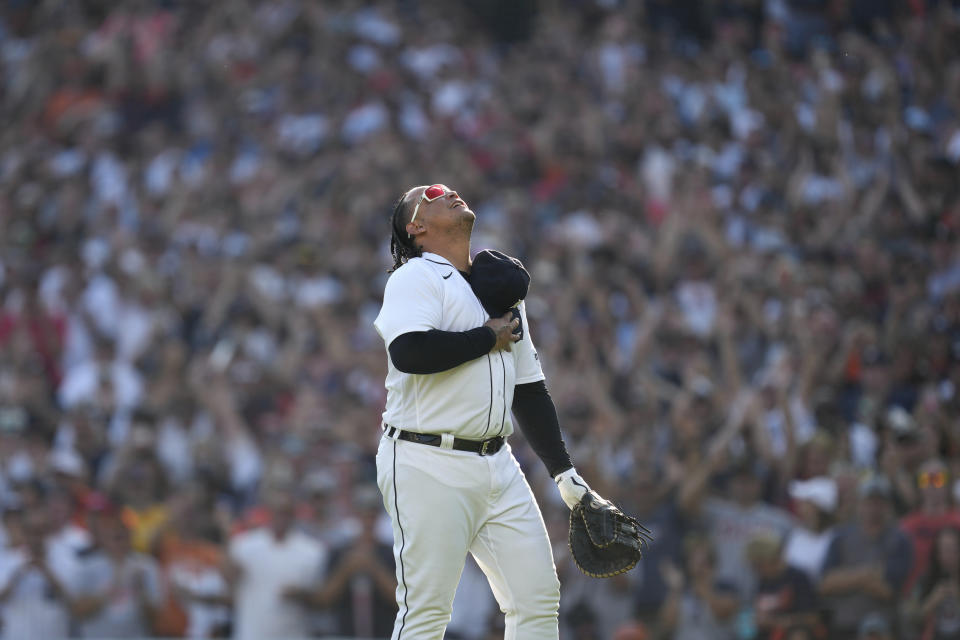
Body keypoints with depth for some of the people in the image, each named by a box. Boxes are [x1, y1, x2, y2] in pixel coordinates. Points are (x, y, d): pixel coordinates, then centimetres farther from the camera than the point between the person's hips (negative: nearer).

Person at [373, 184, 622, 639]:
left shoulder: (501, 288, 21)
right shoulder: (415, 278, -3)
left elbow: (529, 389, 23)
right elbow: (409, 352, -23)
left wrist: (564, 472, 18)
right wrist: (490, 337, -10)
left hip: (497, 464, 7)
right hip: (430, 468, -7)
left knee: (539, 600, 2)